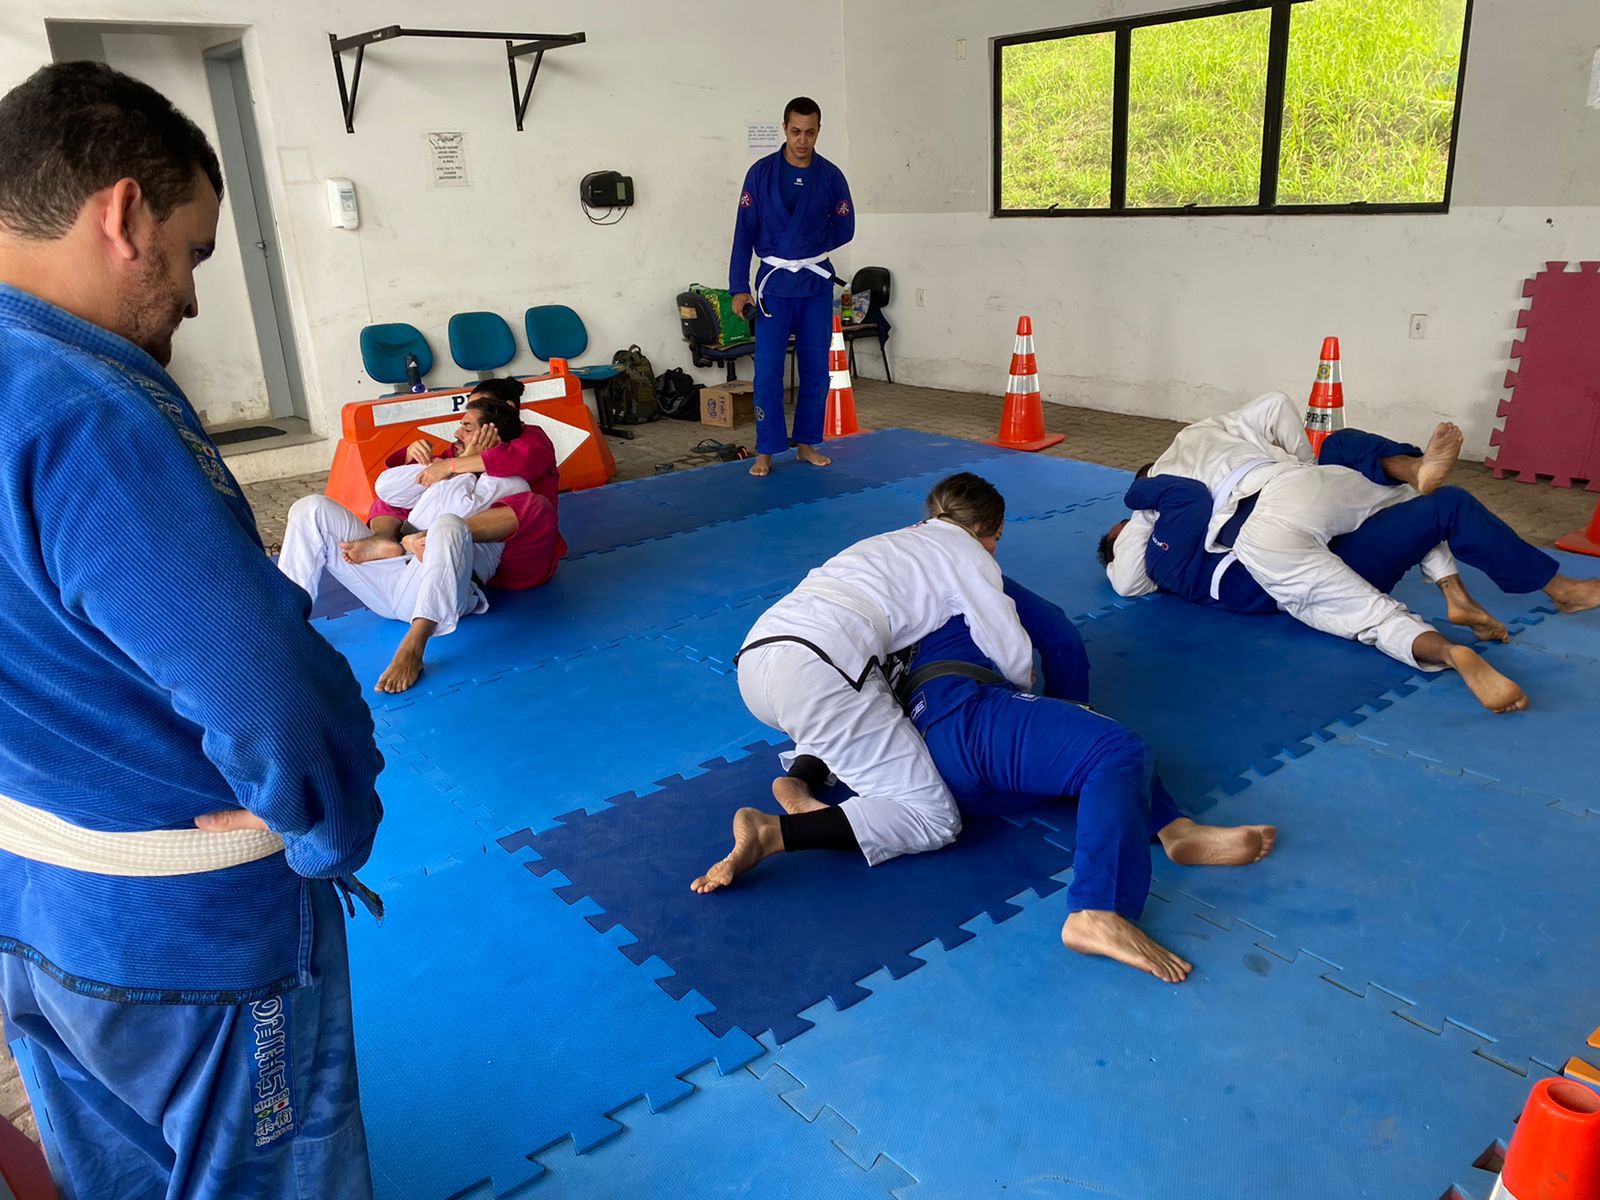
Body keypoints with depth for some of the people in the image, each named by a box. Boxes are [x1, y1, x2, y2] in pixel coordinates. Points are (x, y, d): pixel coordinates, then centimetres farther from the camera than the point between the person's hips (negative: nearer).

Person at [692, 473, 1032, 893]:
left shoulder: (892, 542, 35)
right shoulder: (967, 552, 16)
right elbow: (1015, 657, 15)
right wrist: (1026, 681, 37)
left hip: (754, 658, 8)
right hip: (818, 669, -8)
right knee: (935, 820, -2)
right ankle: (772, 835, -17)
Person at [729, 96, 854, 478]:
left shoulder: (830, 176, 1)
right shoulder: (761, 172, -4)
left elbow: (844, 230, 8)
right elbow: (744, 232, -4)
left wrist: (809, 247, -4)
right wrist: (739, 288, -8)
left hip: (817, 285, 2)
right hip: (774, 284, -2)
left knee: (816, 370, 8)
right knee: (767, 371, -4)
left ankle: (806, 443, 22)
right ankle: (765, 451, 5)